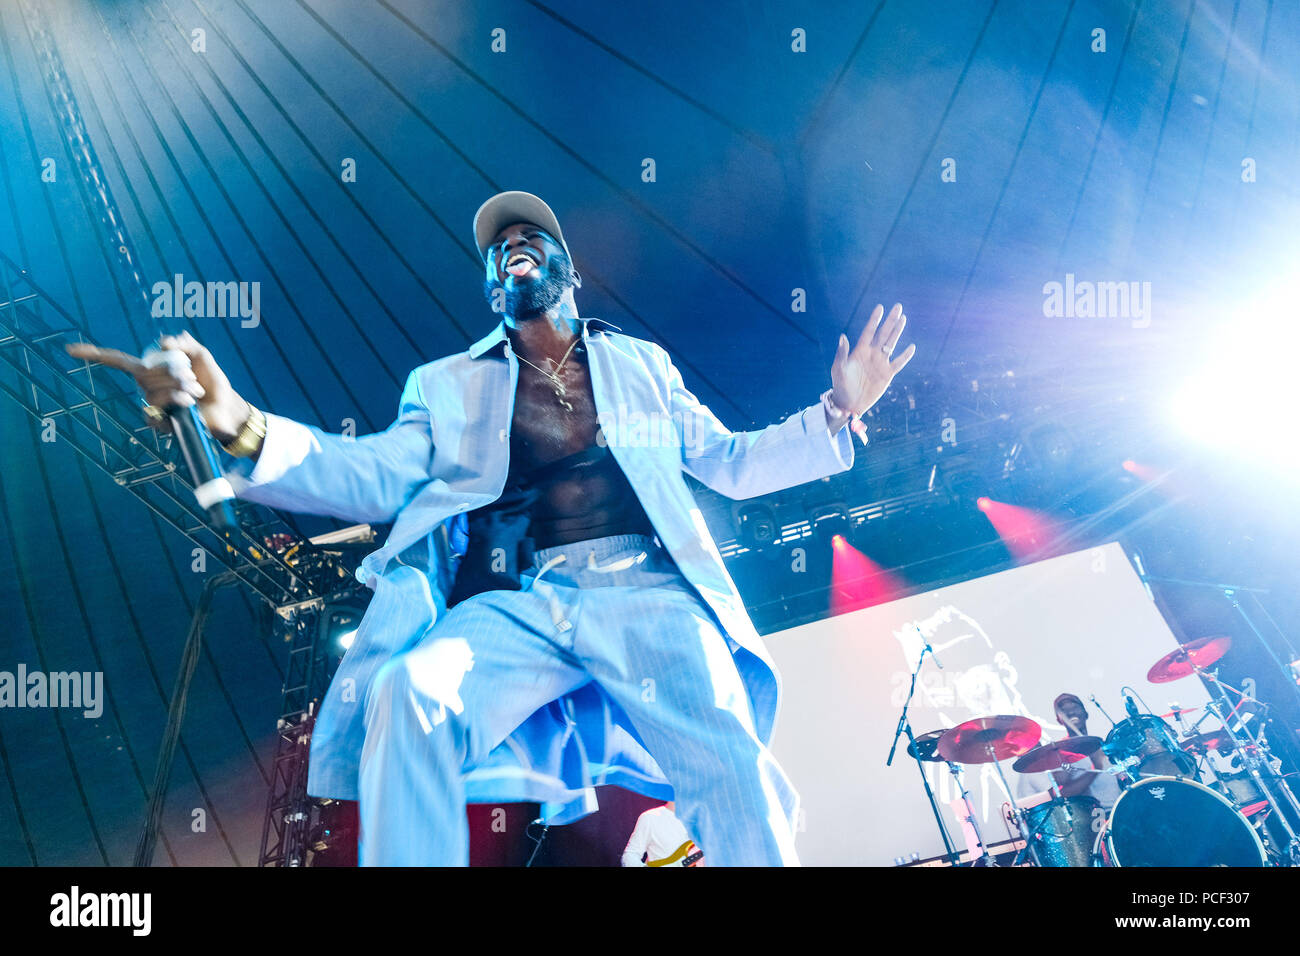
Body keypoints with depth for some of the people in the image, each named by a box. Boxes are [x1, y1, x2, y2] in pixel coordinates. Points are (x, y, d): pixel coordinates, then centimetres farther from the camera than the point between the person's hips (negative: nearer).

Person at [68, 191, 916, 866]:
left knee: (734, 771, -25)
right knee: (406, 695, -31)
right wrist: (240, 425, -8)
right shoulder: (451, 385, 21)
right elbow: (371, 479, 8)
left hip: (647, 591, 0)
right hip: (518, 603, 0)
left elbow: (732, 462, 23)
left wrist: (835, 414, 11)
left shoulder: (641, 363, 23)